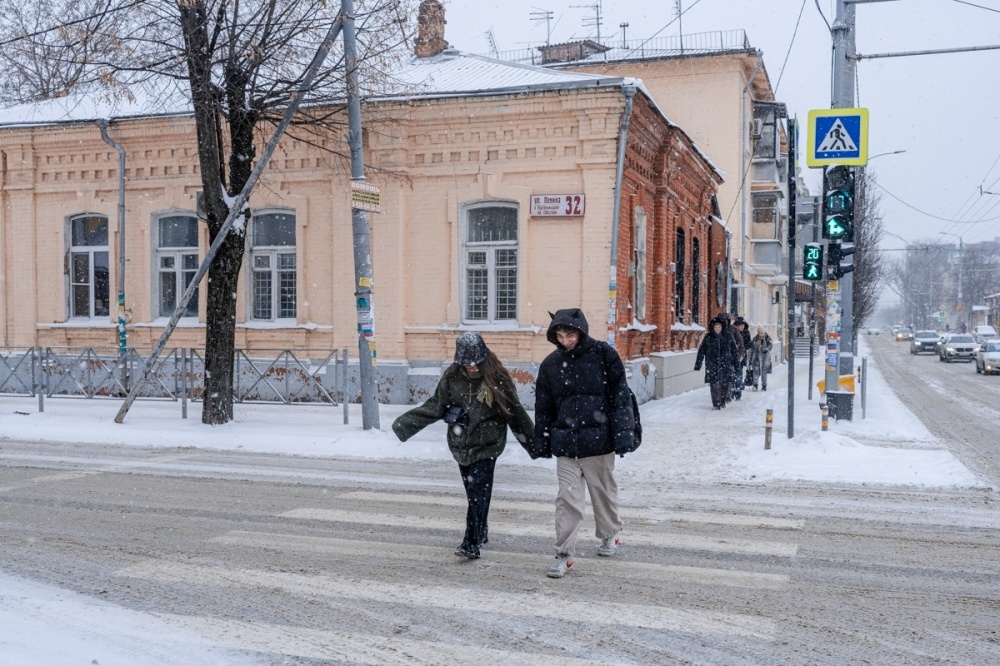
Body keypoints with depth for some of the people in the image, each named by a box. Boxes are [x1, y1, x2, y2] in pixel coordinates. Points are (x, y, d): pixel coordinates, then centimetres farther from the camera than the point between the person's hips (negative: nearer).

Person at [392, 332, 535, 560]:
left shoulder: (497, 379, -7)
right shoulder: (452, 377, 1)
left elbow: (515, 413, 0)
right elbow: (435, 406, 8)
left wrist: (534, 443, 4)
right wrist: (404, 424, 4)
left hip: (486, 446, -3)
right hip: (462, 444, 4)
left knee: (478, 493, -9)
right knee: (473, 493, 11)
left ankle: (471, 544, -8)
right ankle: (481, 533, 28)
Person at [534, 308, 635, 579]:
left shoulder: (603, 354, -6)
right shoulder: (551, 364, 3)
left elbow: (620, 396, -6)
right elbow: (543, 406, 10)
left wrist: (622, 434, -11)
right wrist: (542, 442, 10)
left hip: (598, 439, -2)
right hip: (565, 442, 2)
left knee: (603, 491, 15)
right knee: (567, 498, -2)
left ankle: (610, 535, 39)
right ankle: (564, 554, 4)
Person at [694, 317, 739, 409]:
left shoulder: (728, 337, 5)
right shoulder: (708, 337, 2)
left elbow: (734, 350, 11)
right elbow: (701, 351, 2)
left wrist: (736, 362, 8)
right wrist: (697, 365, -1)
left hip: (725, 365, 1)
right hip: (712, 365, -1)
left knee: (725, 384, 2)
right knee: (714, 384, -8)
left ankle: (722, 402, 21)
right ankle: (716, 404, -2)